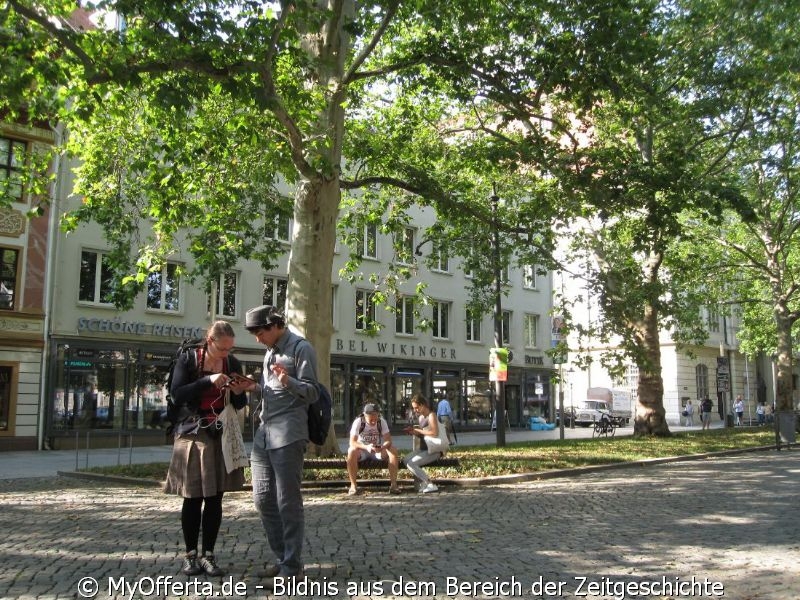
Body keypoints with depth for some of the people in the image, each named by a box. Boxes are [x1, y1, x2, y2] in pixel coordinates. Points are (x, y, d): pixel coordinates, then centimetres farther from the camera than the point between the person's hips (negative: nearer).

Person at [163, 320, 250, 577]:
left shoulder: (232, 363, 5)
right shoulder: (188, 360, -4)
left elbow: (239, 405, 11)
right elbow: (177, 394, -13)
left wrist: (239, 392, -12)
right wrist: (208, 381, -22)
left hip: (221, 436, 3)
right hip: (193, 434, -3)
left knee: (215, 498, 3)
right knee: (193, 498, 2)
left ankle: (208, 555, 12)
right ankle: (190, 554, 13)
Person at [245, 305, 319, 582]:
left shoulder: (301, 348, -5)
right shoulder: (270, 351, 20)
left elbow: (311, 393, -9)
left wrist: (288, 381, -27)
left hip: (287, 435, -9)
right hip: (263, 434, 9)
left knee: (288, 502, -4)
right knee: (263, 500, 11)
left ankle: (292, 566, 4)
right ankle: (282, 558, 22)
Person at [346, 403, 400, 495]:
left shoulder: (382, 422, -12)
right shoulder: (358, 422, -18)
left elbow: (388, 440, -17)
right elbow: (352, 442, -26)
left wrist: (382, 447, -41)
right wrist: (366, 447, -44)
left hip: (378, 450, 2)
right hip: (363, 450, -2)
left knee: (393, 450, -26)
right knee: (351, 451, -35)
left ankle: (393, 484, -24)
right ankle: (353, 485, -29)